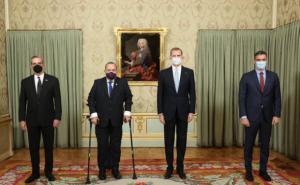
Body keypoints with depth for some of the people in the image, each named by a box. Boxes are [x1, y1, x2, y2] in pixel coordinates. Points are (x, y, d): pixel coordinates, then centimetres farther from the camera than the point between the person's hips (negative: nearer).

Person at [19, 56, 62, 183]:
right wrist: (22, 119, -2)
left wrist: (57, 117, -10)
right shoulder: (25, 82, 5)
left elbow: (57, 100, -3)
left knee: (49, 147, 8)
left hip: (48, 119, -1)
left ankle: (48, 171, 22)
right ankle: (35, 172, 22)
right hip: (32, 120, 2)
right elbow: (22, 102, 5)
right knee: (33, 147, 8)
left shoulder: (53, 80, -1)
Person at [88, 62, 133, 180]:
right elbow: (91, 99, 2)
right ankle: (102, 169, 18)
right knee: (102, 146, 5)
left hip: (116, 120, 0)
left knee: (116, 146, 7)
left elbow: (129, 97, 6)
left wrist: (127, 112, -6)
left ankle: (115, 169, 19)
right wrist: (93, 114, -9)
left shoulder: (123, 82, 3)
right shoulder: (97, 83, 4)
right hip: (101, 120, 0)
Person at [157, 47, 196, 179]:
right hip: (168, 112, 0)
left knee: (182, 141, 7)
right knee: (168, 141, 6)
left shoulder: (189, 72, 3)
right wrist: (160, 112, -4)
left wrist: (191, 111, -4)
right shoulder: (163, 73, 2)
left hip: (183, 112, 1)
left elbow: (192, 93, 2)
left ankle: (180, 168, 20)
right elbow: (160, 94, 1)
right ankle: (169, 167, 19)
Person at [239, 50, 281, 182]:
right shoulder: (247, 77, -3)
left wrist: (276, 114, -4)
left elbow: (277, 97, 5)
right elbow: (242, 98, -5)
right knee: (249, 145, 8)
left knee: (265, 145, 10)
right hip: (251, 116, -2)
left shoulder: (273, 76, 4)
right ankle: (248, 170, 22)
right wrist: (243, 116, -12)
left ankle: (263, 170, 25)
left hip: (267, 117, 2)